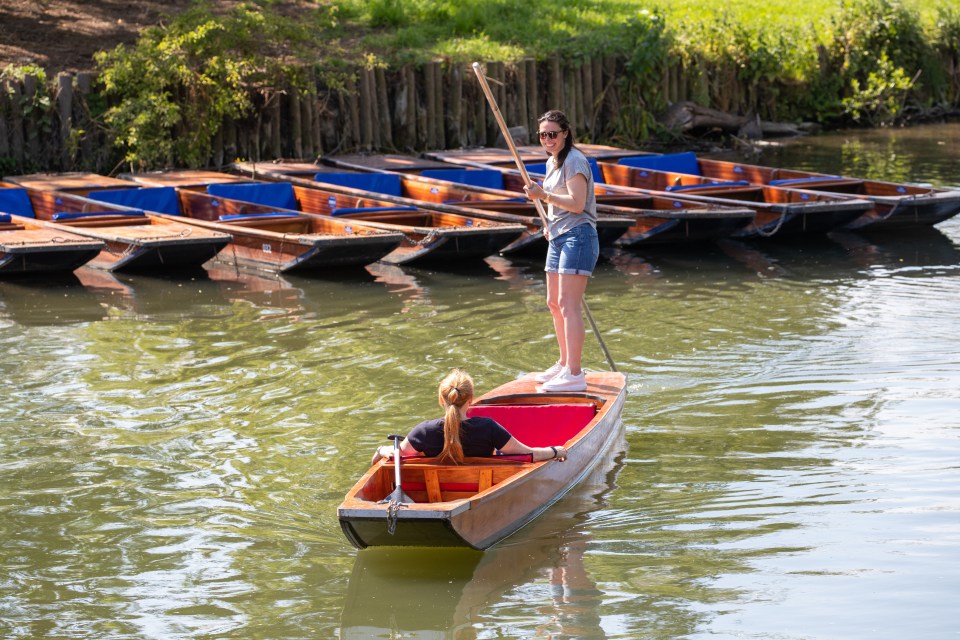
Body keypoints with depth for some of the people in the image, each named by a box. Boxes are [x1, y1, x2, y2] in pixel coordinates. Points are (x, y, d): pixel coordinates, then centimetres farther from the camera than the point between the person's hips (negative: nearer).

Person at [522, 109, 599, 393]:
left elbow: (577, 203, -20)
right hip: (557, 238, 10)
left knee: (568, 304, -13)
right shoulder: (552, 163, 18)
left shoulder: (574, 161, -12)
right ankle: (565, 364, 27)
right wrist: (549, 225, 12)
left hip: (577, 236, -10)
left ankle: (574, 374, -14)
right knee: (554, 303, 15)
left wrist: (544, 196, -21)